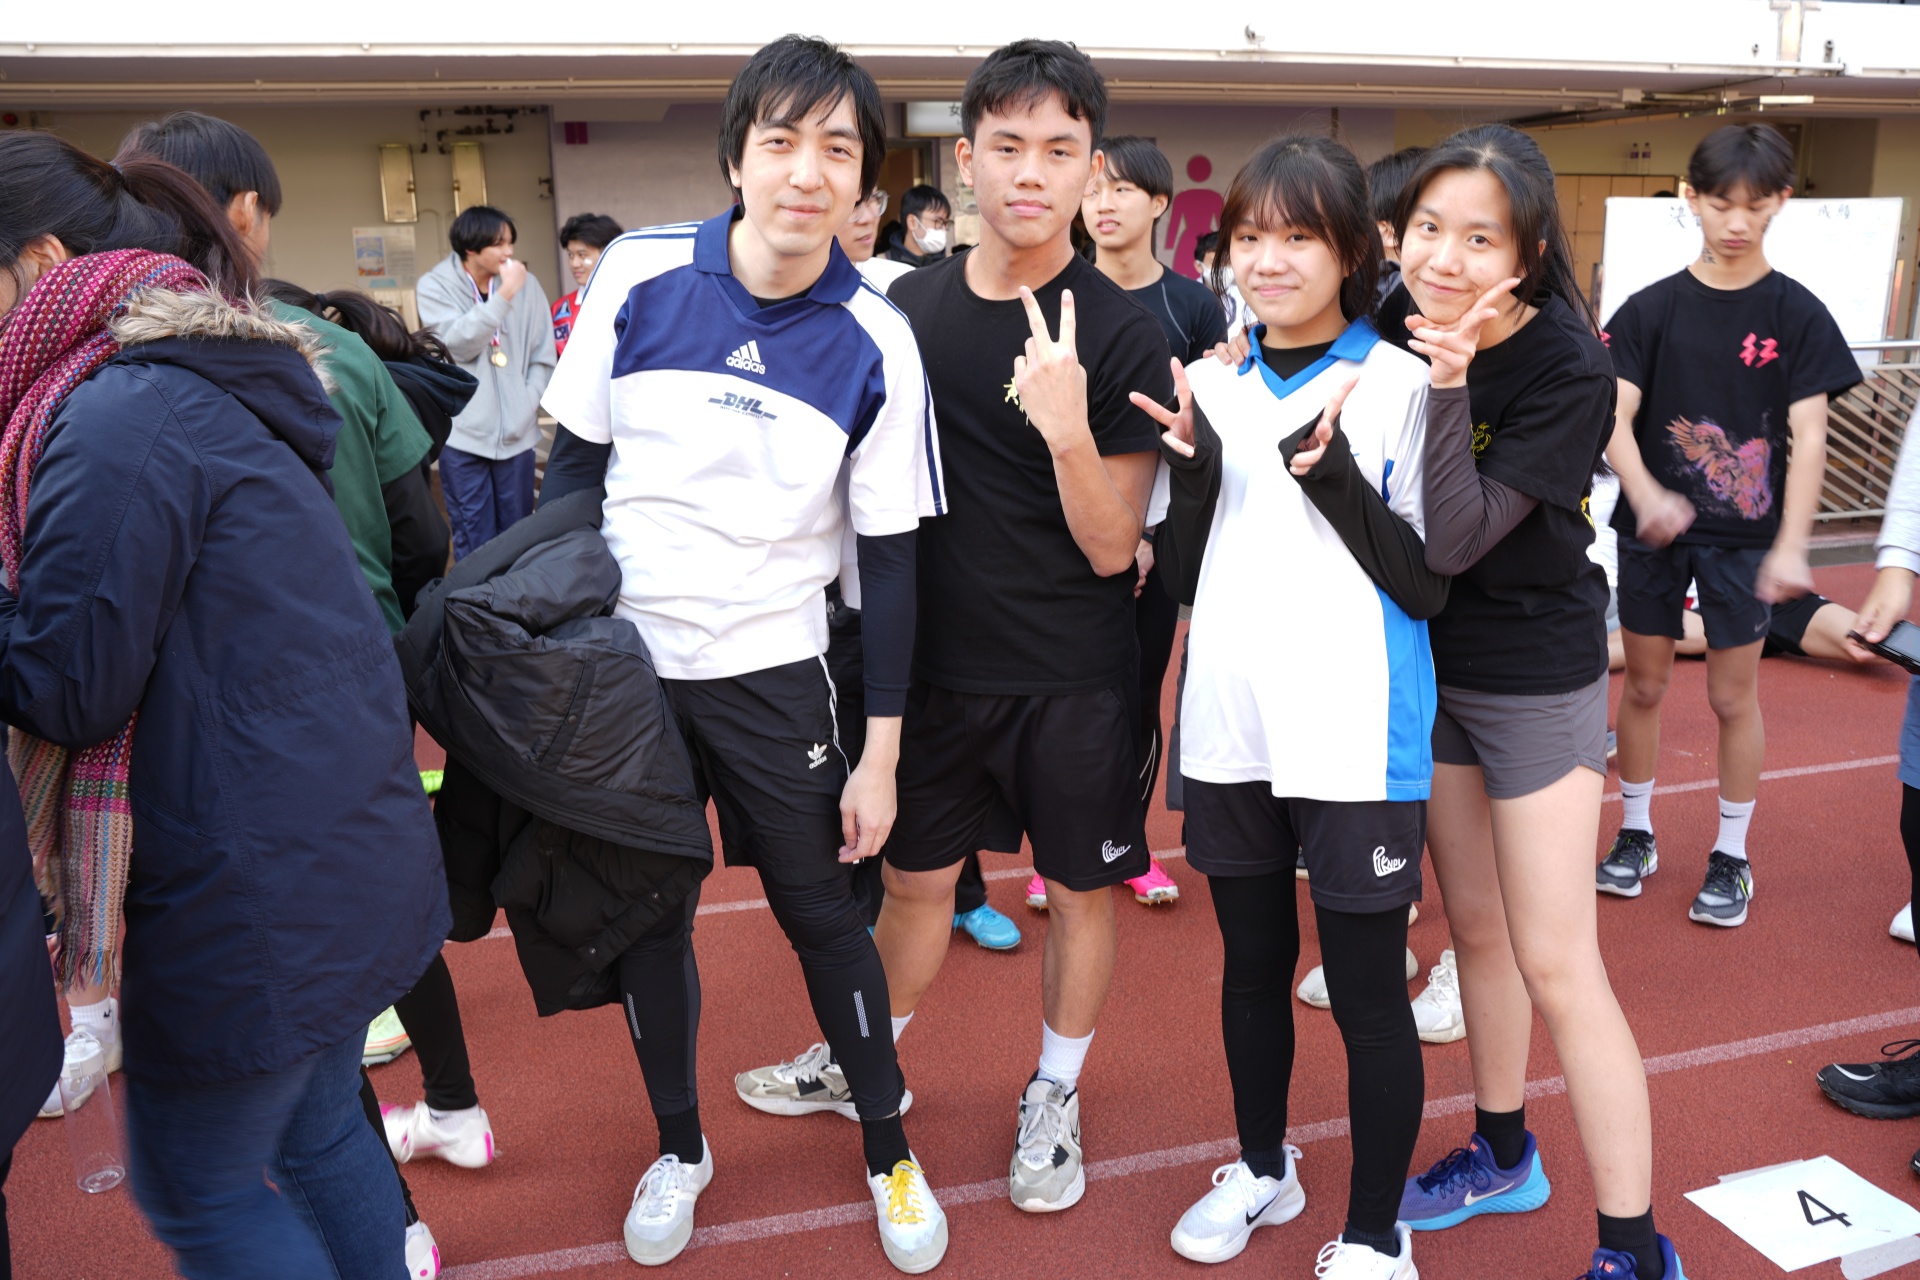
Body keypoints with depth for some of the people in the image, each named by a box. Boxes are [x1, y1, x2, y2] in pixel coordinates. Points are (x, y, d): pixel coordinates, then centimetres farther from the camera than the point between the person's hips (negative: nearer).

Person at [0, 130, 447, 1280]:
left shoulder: (120, 419, -19)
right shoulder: (217, 388, 11)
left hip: (253, 903, -9)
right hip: (355, 855, 9)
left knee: (190, 1187, 11)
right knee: (317, 1133, 23)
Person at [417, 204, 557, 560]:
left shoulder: (526, 283, 3)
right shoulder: (435, 286, -1)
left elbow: (543, 357, 4)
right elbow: (459, 343, -15)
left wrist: (526, 407, -6)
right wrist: (504, 294, -19)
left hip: (516, 432, 2)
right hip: (463, 433, -2)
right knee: (473, 540, 3)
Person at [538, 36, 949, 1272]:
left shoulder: (876, 343, -9)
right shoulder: (639, 275, -8)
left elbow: (890, 557, -5)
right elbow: (574, 464, 2)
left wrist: (880, 755, -5)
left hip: (771, 669, -1)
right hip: (624, 658, 2)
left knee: (822, 911, 6)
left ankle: (890, 1150, 30)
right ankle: (678, 1147, 36)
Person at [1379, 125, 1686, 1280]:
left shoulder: (1569, 370, -22)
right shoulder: (1396, 325, -7)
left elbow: (1453, 539, -26)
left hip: (1536, 679, -5)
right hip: (1430, 664, 6)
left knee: (1555, 965, -1)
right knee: (1475, 925, 18)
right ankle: (1504, 1156, 39)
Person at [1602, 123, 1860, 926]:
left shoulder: (1797, 314, -4)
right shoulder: (1651, 309, -3)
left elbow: (1808, 436, -9)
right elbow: (1615, 418, -10)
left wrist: (1790, 546, -20)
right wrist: (1646, 495, -29)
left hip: (1746, 535, -1)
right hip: (1654, 529, 1)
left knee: (1734, 696, 7)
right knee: (1644, 684, 11)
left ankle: (1732, 856, 23)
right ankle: (1635, 834, 29)